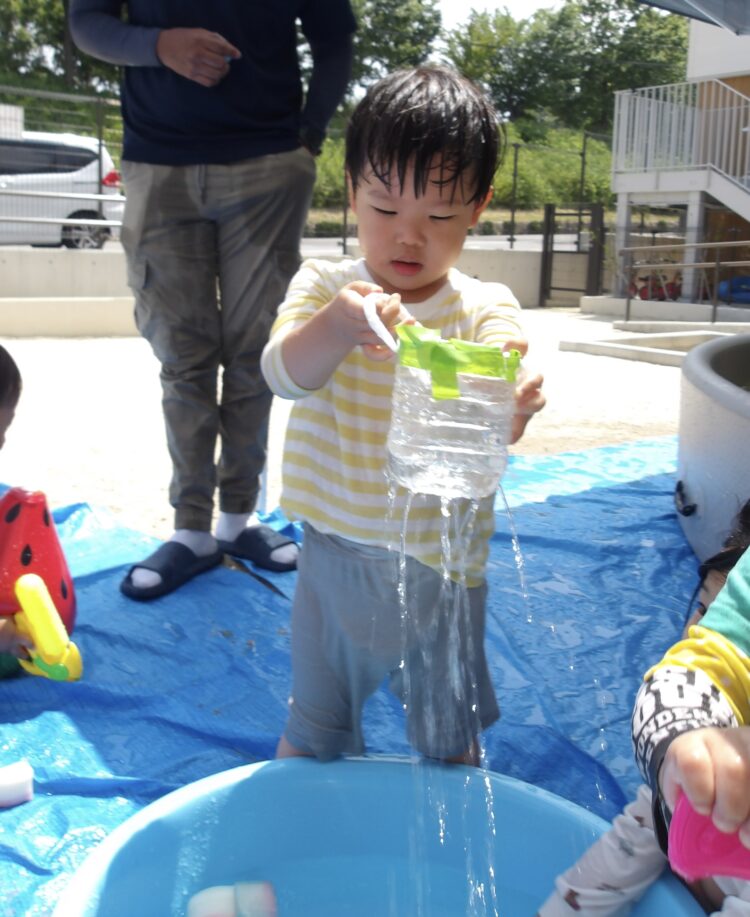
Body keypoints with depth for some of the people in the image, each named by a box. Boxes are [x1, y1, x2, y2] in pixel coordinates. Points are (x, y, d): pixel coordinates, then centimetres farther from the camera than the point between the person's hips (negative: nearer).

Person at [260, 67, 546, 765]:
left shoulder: (485, 308, -9)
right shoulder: (323, 286, -7)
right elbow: (283, 374, -24)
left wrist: (509, 404, -51)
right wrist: (335, 329, -46)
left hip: (439, 568, 0)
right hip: (333, 556, 1)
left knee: (449, 743, 20)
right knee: (310, 734, 21)